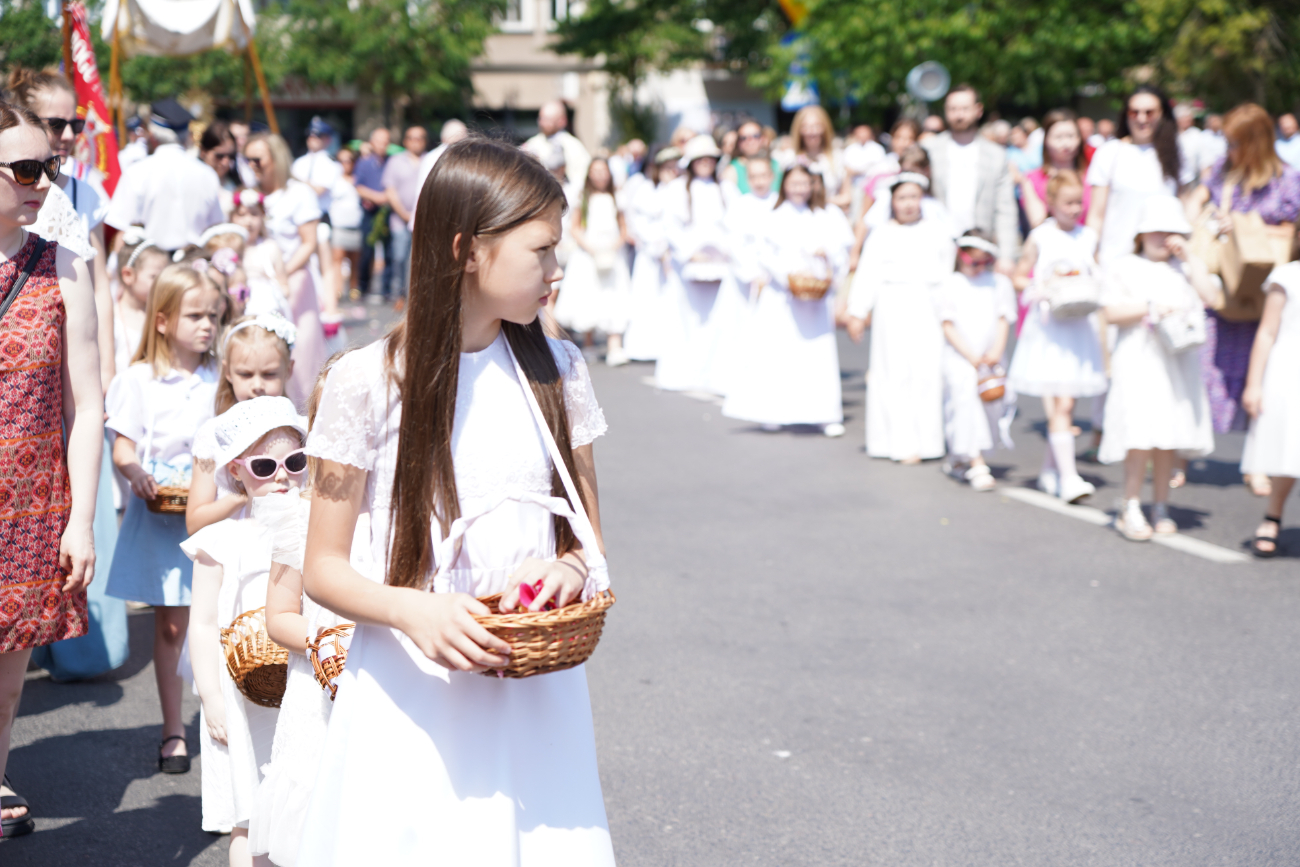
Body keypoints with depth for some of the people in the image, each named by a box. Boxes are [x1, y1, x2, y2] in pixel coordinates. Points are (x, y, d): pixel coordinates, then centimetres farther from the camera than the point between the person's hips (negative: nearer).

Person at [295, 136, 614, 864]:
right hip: (411, 705, -3)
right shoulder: (370, 382, -7)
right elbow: (324, 567, -4)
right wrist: (411, 610, -23)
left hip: (536, 692, 3)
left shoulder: (558, 372, 6)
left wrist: (573, 571, -12)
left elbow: (590, 540, 11)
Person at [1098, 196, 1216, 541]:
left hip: (1178, 361, 4)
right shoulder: (1124, 267, 4)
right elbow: (1112, 312, -5)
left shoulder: (1186, 267, 14)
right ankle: (1130, 509, -2)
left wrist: (1188, 258, -4)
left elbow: (1209, 295, -4)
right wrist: (1149, 307, -14)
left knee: (1169, 438, 5)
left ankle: (1161, 508, 14)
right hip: (1138, 361, -4)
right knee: (1141, 437, -11)